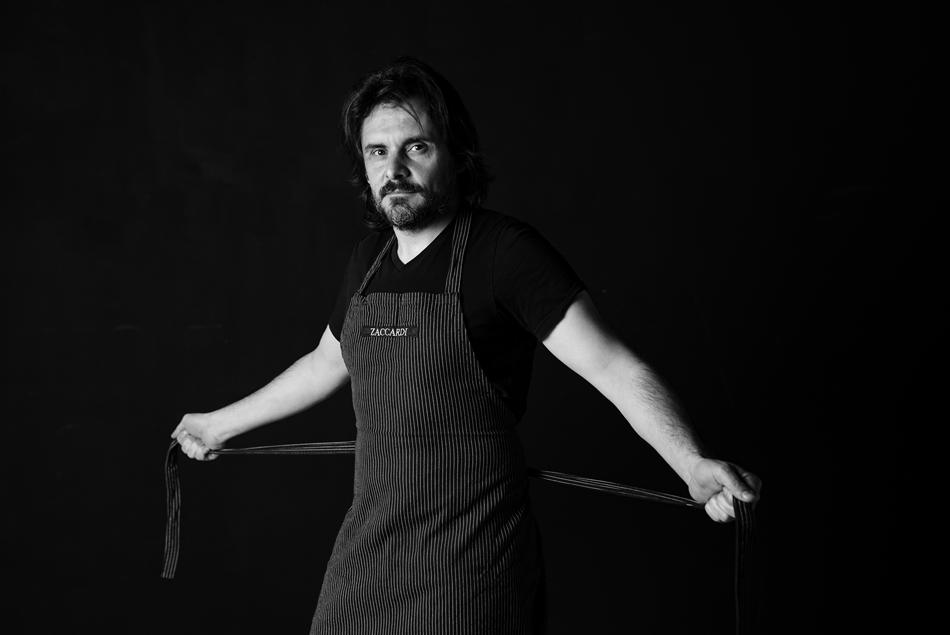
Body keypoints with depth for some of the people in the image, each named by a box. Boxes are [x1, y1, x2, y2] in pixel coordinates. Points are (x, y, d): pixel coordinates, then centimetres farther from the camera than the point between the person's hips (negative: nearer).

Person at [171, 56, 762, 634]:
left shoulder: (506, 252, -12)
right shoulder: (370, 259, 9)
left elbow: (614, 367, -20)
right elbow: (326, 363, 26)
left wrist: (693, 465, -36)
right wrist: (221, 424, 36)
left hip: (469, 567, -6)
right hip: (366, 551, 6)